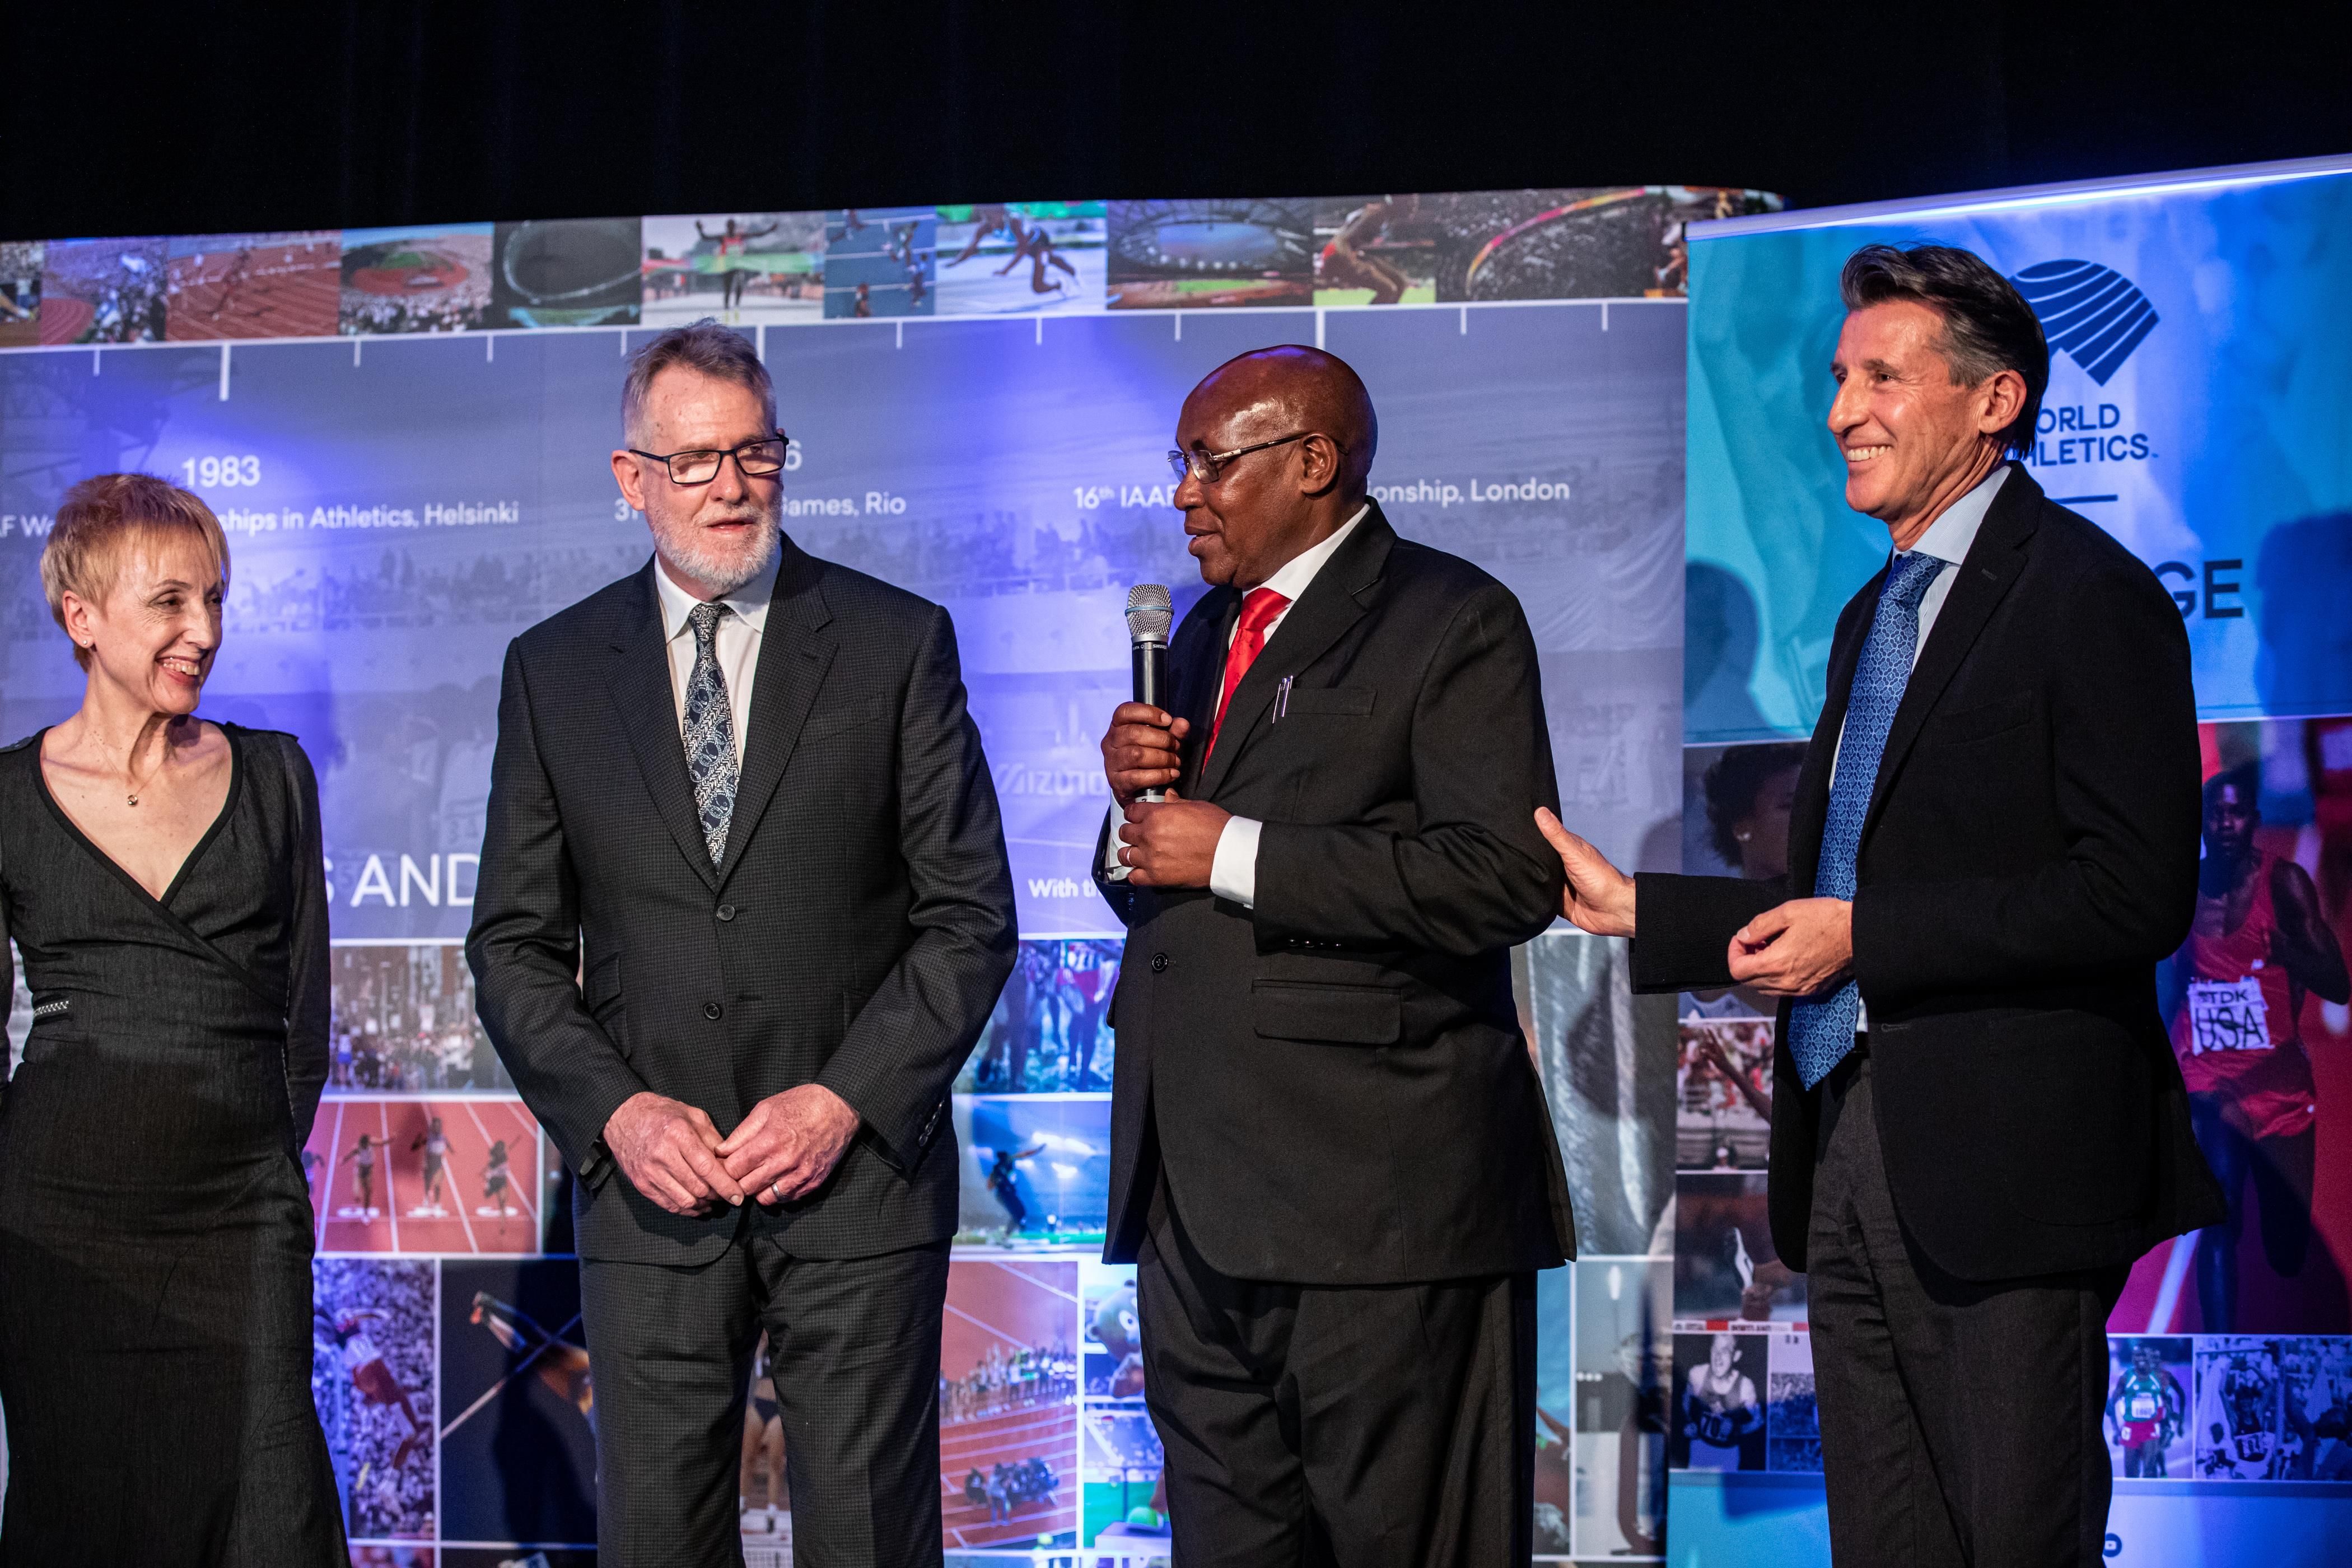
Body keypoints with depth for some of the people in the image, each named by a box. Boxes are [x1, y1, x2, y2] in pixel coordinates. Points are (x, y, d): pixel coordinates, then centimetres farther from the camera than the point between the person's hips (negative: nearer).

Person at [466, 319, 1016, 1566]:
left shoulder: (898, 643, 2)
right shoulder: (553, 670, 7)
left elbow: (969, 915, 0)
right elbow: (516, 943, 8)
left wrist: (844, 1101, -11)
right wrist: (613, 1111, -8)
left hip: (858, 1172, -2)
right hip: (646, 1180, 2)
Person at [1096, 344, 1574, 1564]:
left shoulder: (1452, 621, -4)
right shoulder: (1207, 632, 21)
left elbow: (1510, 877, -18)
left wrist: (1236, 855, -16)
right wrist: (1136, 801, 2)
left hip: (1370, 1198, -8)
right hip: (1195, 1192, 8)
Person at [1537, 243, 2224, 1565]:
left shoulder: (2087, 598, -9)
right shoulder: (1877, 614, 20)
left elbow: (2139, 894, -17)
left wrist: (1862, 937, -16)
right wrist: (1638, 908, 13)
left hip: (2001, 1158, -9)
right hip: (1850, 1151, 9)